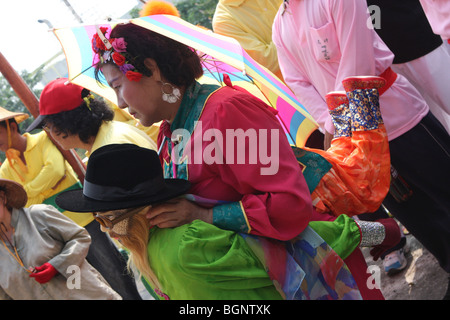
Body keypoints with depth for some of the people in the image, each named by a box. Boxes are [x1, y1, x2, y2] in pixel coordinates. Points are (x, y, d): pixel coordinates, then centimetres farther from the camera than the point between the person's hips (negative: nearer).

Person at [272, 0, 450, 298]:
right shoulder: (281, 24, 8)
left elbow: (357, 66, -18)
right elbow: (298, 83, 3)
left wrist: (339, 127, -15)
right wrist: (332, 127, -11)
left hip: (400, 119, -6)